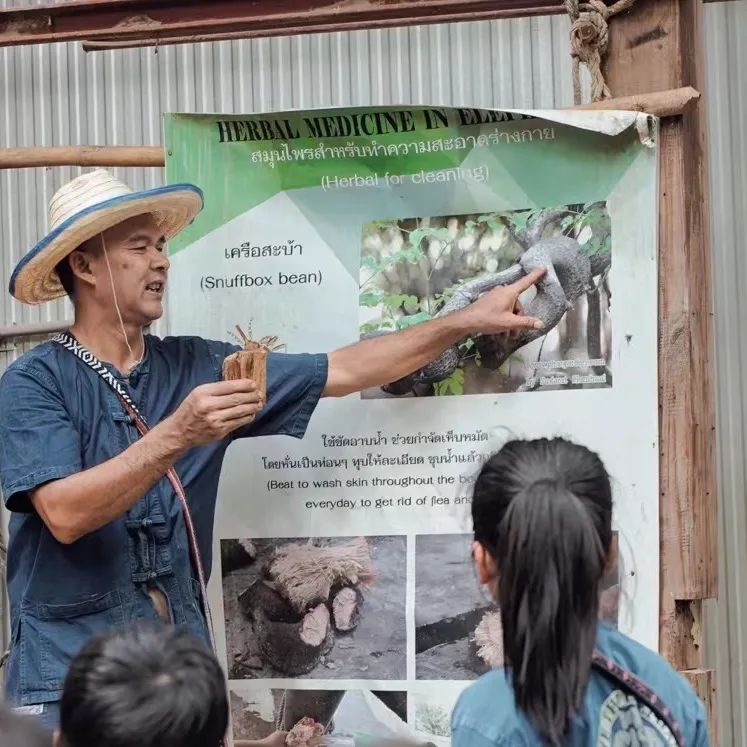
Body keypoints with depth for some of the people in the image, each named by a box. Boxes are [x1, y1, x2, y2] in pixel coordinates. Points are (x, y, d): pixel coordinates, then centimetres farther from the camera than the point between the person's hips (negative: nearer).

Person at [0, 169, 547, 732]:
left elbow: (341, 372, 9)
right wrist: (177, 436, -31)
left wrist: (467, 321, 7)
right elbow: (66, 514, -22)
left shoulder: (195, 366, 6)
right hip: (71, 673, -4)